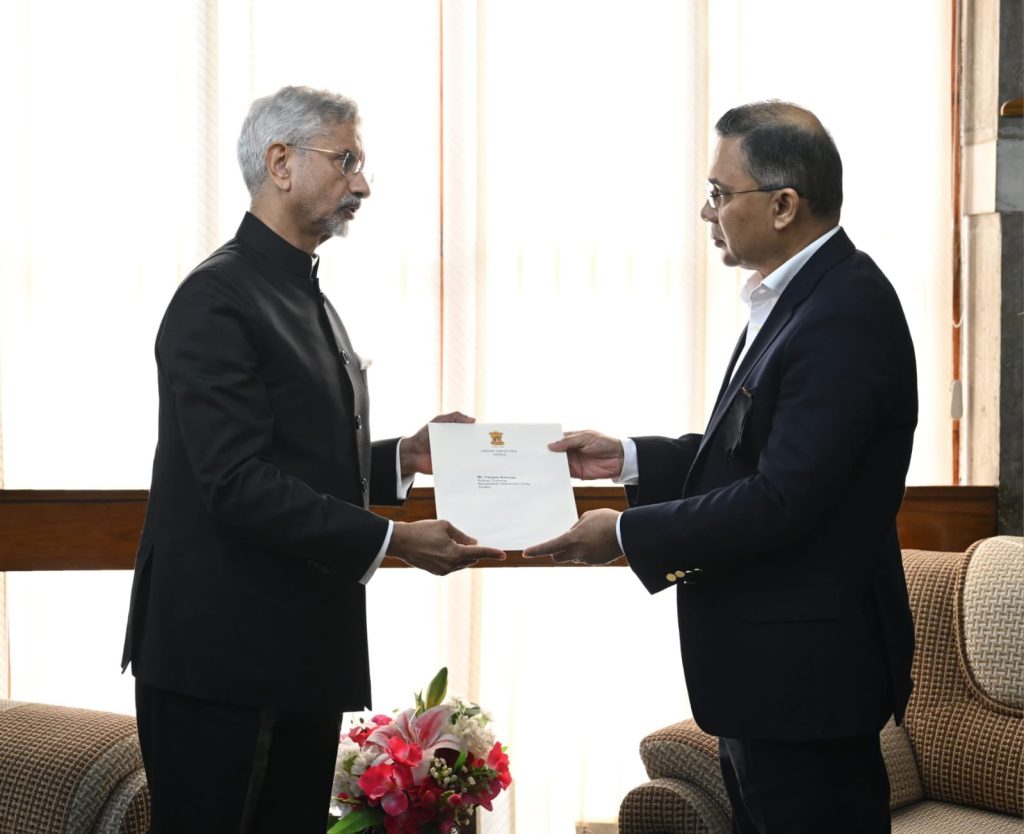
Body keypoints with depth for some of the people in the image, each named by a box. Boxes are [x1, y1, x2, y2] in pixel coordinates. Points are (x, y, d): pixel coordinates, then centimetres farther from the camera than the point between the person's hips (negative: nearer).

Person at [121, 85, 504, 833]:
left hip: (304, 656, 9)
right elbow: (239, 483, -22)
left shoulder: (307, 300, 18)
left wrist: (402, 460, 6)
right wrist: (390, 541, -23)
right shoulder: (217, 299, -13)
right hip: (223, 658, -9)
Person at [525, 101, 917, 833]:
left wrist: (627, 534, -18)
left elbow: (782, 499, -26)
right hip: (767, 663, 10)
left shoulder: (846, 313, -22)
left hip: (807, 667, -10)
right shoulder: (797, 293, 10)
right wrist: (629, 459, 7)